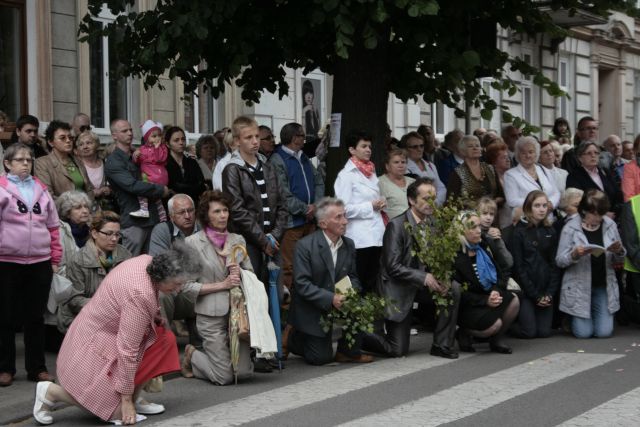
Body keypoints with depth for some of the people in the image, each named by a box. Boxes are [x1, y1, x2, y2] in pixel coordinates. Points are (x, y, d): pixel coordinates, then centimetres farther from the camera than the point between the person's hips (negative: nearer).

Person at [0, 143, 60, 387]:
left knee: (36, 317, 9)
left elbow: (53, 226, 13)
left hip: (40, 262, 3)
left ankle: (36, 368, 16)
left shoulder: (41, 189, 11)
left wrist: (55, 258, 10)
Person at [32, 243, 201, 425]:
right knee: (118, 411, -10)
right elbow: (127, 350, -28)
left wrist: (152, 315, 2)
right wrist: (126, 400, -21)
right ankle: (51, 392, 2)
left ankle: (135, 398, 11)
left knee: (165, 339, 0)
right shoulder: (141, 295, -32)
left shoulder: (146, 261, -6)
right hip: (93, 346, -10)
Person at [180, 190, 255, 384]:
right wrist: (223, 284, -13)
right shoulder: (193, 242, -5)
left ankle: (214, 351, 28)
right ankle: (191, 356, 24)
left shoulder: (237, 240, 8)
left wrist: (240, 274, -9)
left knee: (244, 371, -1)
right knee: (224, 377, -5)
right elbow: (189, 285, -9)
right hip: (211, 314, -4)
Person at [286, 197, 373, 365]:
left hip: (339, 302, 5)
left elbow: (353, 276, 8)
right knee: (321, 358, -5)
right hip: (312, 310, -5)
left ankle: (348, 351, -2)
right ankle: (292, 337, 23)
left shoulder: (349, 245, 0)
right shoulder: (305, 245, -18)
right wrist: (330, 298, -30)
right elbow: (301, 284, -22)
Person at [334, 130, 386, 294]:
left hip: (376, 235, 7)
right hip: (359, 238, -7)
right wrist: (371, 206, -11)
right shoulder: (346, 175, -5)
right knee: (359, 286, -5)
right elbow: (344, 208, -12)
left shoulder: (371, 172, 17)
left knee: (373, 282, 4)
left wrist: (380, 205, 10)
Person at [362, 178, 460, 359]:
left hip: (424, 282, 6)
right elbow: (393, 267, -22)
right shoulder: (397, 225, -18)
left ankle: (442, 345, -9)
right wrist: (424, 278, -29)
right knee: (398, 350, -6)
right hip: (399, 289, -6)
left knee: (453, 288, -22)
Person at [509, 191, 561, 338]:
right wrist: (535, 295, -12)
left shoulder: (550, 232, 9)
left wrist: (550, 293, -7)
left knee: (544, 332, -4)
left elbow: (555, 265, 6)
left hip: (545, 289, 4)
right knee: (528, 331, -10)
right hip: (525, 290, -4)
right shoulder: (519, 232, -4)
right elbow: (518, 267, -8)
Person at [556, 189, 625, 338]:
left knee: (604, 332, -4)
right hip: (579, 286, -3)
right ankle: (571, 319, 31)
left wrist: (619, 251, -13)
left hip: (603, 286, 3)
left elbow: (618, 261, 11)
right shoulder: (570, 228, -8)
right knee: (584, 333, -4)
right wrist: (575, 254, -27)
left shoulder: (610, 225, 1)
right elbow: (559, 261, -7)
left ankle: (597, 314, 31)